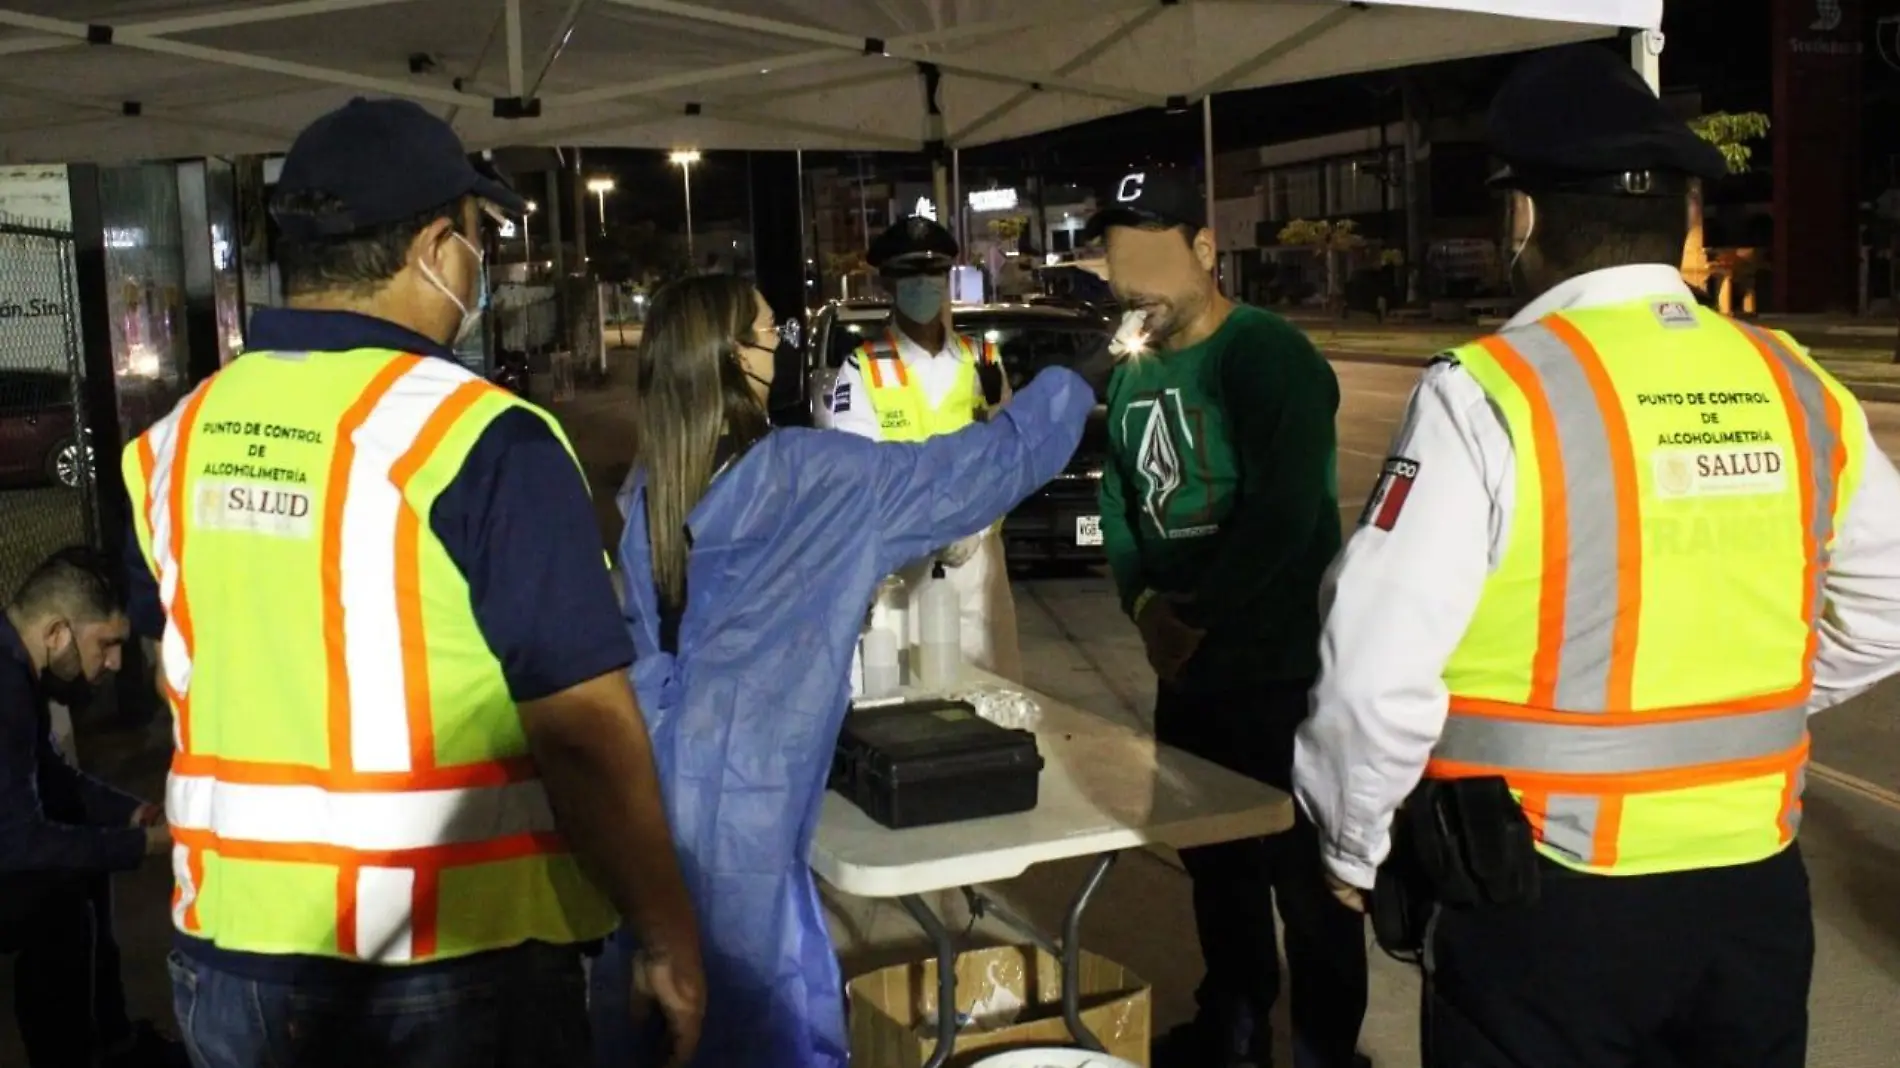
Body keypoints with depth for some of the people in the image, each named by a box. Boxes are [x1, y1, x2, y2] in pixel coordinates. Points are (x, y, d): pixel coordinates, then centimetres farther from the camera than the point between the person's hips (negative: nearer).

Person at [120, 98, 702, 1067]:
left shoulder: (176, 439, 3)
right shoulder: (483, 438, -18)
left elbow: (190, 688, 14)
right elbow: (586, 733, -19)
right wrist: (670, 933, -9)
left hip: (228, 950, 6)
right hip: (448, 968, -5)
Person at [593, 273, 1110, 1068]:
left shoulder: (647, 484, 5)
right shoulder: (799, 474, -13)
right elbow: (973, 471, -8)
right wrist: (1085, 377, 4)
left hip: (648, 779, 7)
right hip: (733, 794, -6)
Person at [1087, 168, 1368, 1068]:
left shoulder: (1269, 357, -12)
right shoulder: (1133, 375, 11)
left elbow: (1282, 515, -21)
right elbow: (1119, 506, 13)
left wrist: (1197, 619, -17)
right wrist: (1143, 604, -5)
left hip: (1283, 667, -7)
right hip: (1186, 668, 8)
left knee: (1304, 872, 2)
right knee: (1214, 859, 20)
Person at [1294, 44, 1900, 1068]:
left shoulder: (1491, 392, -18)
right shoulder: (1795, 388, -1)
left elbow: (1378, 670, -20)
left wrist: (1354, 846, -4)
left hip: (1547, 904, -5)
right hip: (1755, 890, 6)